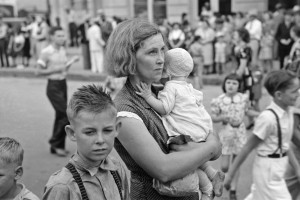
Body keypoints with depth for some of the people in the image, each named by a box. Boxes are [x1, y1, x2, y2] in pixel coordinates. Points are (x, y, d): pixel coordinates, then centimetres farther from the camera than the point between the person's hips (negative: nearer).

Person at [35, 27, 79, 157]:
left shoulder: (63, 50, 10)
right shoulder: (46, 52, -12)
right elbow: (38, 72, -10)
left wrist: (71, 61, 3)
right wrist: (54, 70, -18)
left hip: (63, 84, 7)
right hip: (53, 86, -7)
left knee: (61, 116, 11)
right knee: (66, 115, -12)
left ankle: (56, 147, 22)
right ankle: (55, 143, 4)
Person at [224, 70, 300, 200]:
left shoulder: (289, 111, 0)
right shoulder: (268, 118, -24)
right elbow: (248, 147, -18)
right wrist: (230, 174, -13)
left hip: (279, 168, 8)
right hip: (267, 170, -8)